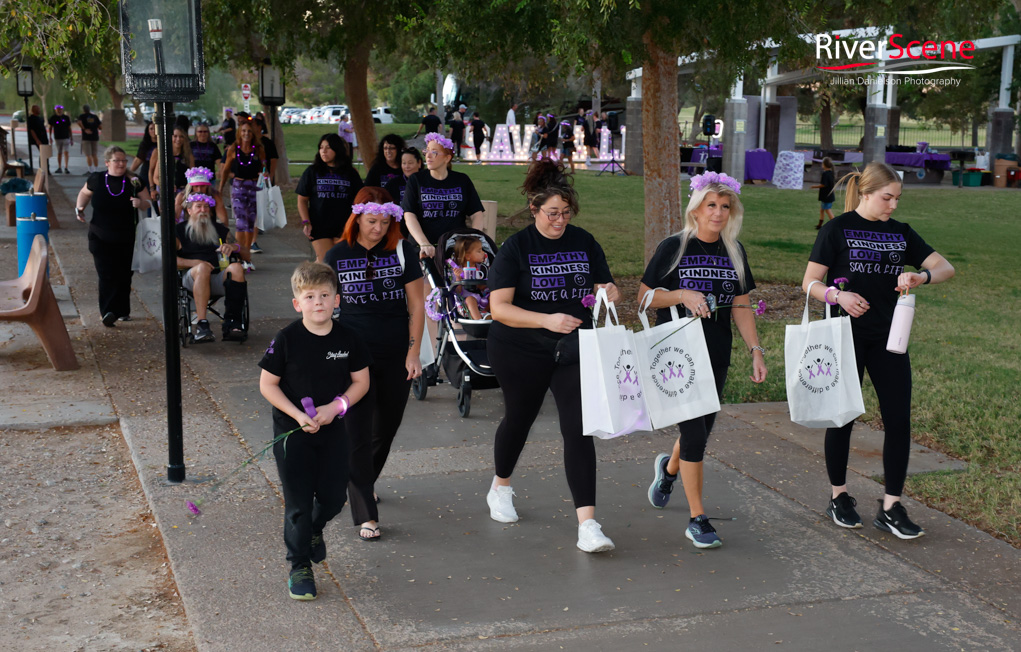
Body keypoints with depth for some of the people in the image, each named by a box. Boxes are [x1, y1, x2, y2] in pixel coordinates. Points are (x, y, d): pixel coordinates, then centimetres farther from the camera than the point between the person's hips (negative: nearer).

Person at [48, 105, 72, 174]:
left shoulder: (66, 117, 1)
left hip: (66, 137, -1)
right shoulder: (53, 118, 1)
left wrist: (71, 138, 7)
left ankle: (66, 168, -10)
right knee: (59, 153, 7)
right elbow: (50, 127, 12)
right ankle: (59, 168, 16)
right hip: (57, 138, 1)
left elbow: (69, 128, 7)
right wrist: (50, 137, 6)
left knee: (66, 152, -12)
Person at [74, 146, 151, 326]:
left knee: (124, 276, 7)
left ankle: (122, 311, 21)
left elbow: (149, 203, 3)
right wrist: (79, 208, 6)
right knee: (107, 275, -11)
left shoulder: (133, 182, -2)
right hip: (101, 239, -1)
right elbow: (84, 193, 21)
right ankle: (109, 312, -12)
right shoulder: (96, 180, 1)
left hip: (126, 240, 1)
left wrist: (140, 203, -18)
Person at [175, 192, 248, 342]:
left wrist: (234, 247, 0)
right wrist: (194, 263, -9)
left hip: (219, 279, 2)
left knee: (236, 268, -30)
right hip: (192, 278, -2)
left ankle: (231, 323, -37)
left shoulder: (221, 230, 27)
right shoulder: (180, 230, 19)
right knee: (203, 267, -37)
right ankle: (202, 325, -44)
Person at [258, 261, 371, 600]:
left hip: (333, 431, 3)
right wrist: (298, 415, -18)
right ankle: (300, 566, 17)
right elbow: (267, 384, -8)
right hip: (292, 432, -3)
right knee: (298, 500, 1)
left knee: (333, 497, 10)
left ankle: (314, 530, 44)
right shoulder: (287, 339, -13)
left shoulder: (348, 339, -6)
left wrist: (335, 407, -14)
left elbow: (361, 381, 2)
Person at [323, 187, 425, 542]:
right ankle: (366, 515, -3)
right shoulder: (337, 256, -2)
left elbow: (416, 304, 1)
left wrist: (413, 352, -4)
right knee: (358, 433, -7)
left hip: (396, 357, 2)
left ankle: (363, 483, 41)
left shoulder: (402, 251, -2)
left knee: (386, 429, 14)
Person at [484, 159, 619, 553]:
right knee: (519, 418, 17)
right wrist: (547, 320, -29)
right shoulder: (516, 247, -9)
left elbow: (606, 289, 9)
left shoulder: (584, 243, 2)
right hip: (520, 351, -2)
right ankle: (500, 489, 45)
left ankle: (587, 524, -10)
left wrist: (609, 294, -17)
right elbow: (499, 307, -16)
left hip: (574, 350, 2)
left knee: (578, 429, -9)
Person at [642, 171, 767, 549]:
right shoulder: (674, 247, -6)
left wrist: (756, 351, 3)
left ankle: (669, 468, 47)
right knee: (694, 431, -9)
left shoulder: (733, 252, 8)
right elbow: (644, 296, -3)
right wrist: (682, 294, -19)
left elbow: (741, 307, 11)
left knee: (702, 430, 13)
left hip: (717, 355, 5)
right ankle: (697, 519, 1)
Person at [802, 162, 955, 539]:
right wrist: (838, 295, -24)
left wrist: (921, 276, -15)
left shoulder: (901, 233, 10)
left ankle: (891, 507, 6)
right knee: (842, 416, 5)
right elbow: (810, 283, -4)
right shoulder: (837, 229, -3)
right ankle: (838, 497, 22)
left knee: (899, 420, -2)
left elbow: (946, 268, 6)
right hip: (847, 336, -4)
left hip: (888, 337, 4)